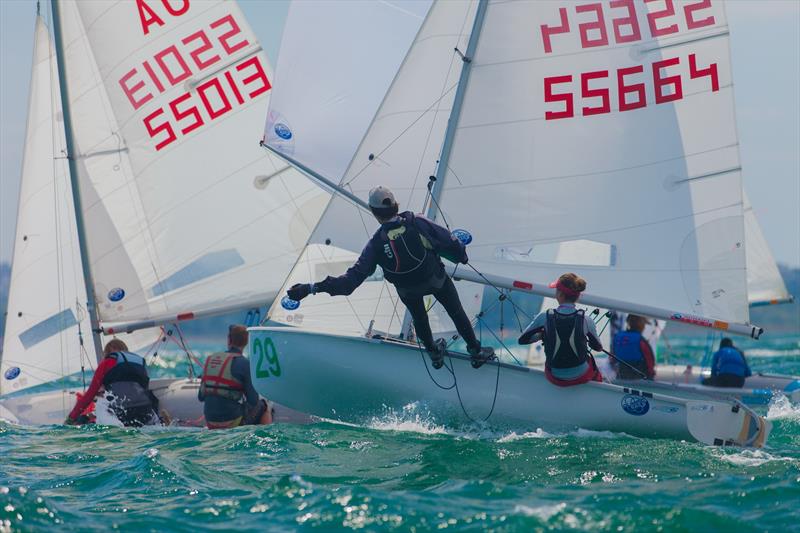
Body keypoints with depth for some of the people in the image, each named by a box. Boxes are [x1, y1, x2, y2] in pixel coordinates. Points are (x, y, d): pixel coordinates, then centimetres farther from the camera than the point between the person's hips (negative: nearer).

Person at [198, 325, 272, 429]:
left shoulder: (210, 359, 6)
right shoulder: (244, 363, -11)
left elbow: (201, 397, 11)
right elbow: (253, 400, -9)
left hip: (211, 423, 5)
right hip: (233, 422, -5)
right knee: (264, 406, 20)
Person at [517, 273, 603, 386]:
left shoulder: (545, 317, -18)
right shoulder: (585, 320, -17)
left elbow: (522, 340, -5)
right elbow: (598, 347, 0)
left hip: (555, 379, 1)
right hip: (581, 376, -1)